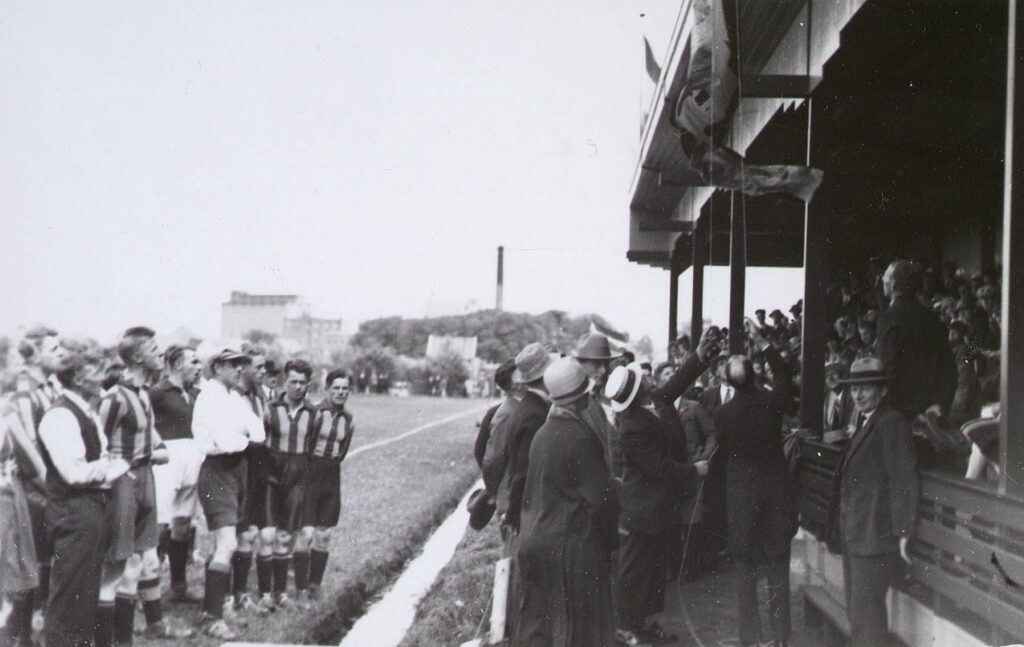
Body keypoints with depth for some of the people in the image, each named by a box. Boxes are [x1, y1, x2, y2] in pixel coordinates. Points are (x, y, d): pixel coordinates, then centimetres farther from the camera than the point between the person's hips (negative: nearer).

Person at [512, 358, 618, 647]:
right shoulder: (579, 436, -18)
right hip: (571, 547, -7)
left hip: (534, 542, 7)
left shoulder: (543, 432, 5)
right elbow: (599, 498, -17)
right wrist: (608, 543, -7)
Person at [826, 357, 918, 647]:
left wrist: (903, 532, -19)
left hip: (874, 535, -10)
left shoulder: (892, 423, -13)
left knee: (865, 610, -7)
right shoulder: (865, 422, 16)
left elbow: (904, 480, -17)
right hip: (855, 534, 10)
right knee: (856, 609, 16)